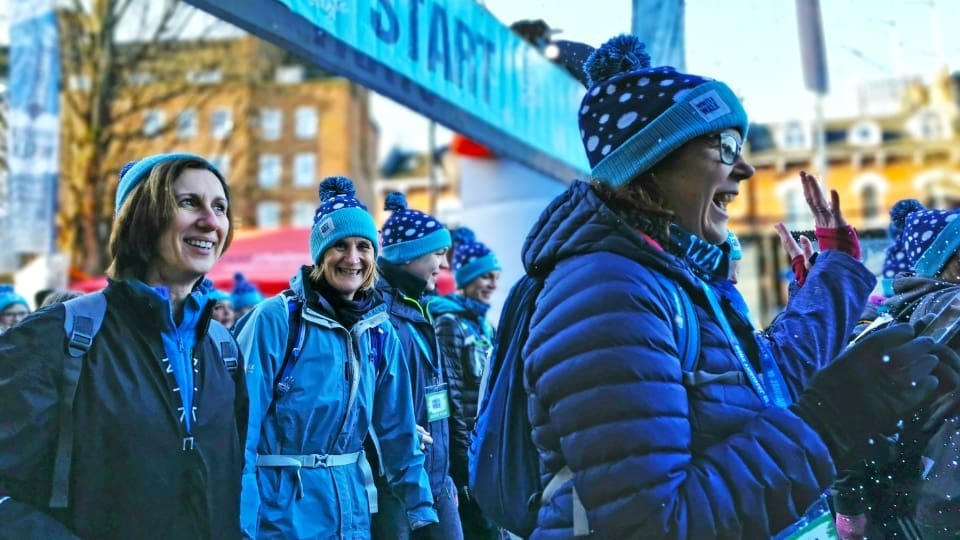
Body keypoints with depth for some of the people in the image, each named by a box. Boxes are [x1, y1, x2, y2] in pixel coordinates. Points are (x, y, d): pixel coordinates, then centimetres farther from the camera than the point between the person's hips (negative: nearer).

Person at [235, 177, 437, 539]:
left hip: (350, 508, 5)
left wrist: (421, 511, 6)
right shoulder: (276, 318, -12)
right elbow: (242, 426, -15)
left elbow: (398, 432, 8)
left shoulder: (379, 330, 4)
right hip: (280, 509, -5)